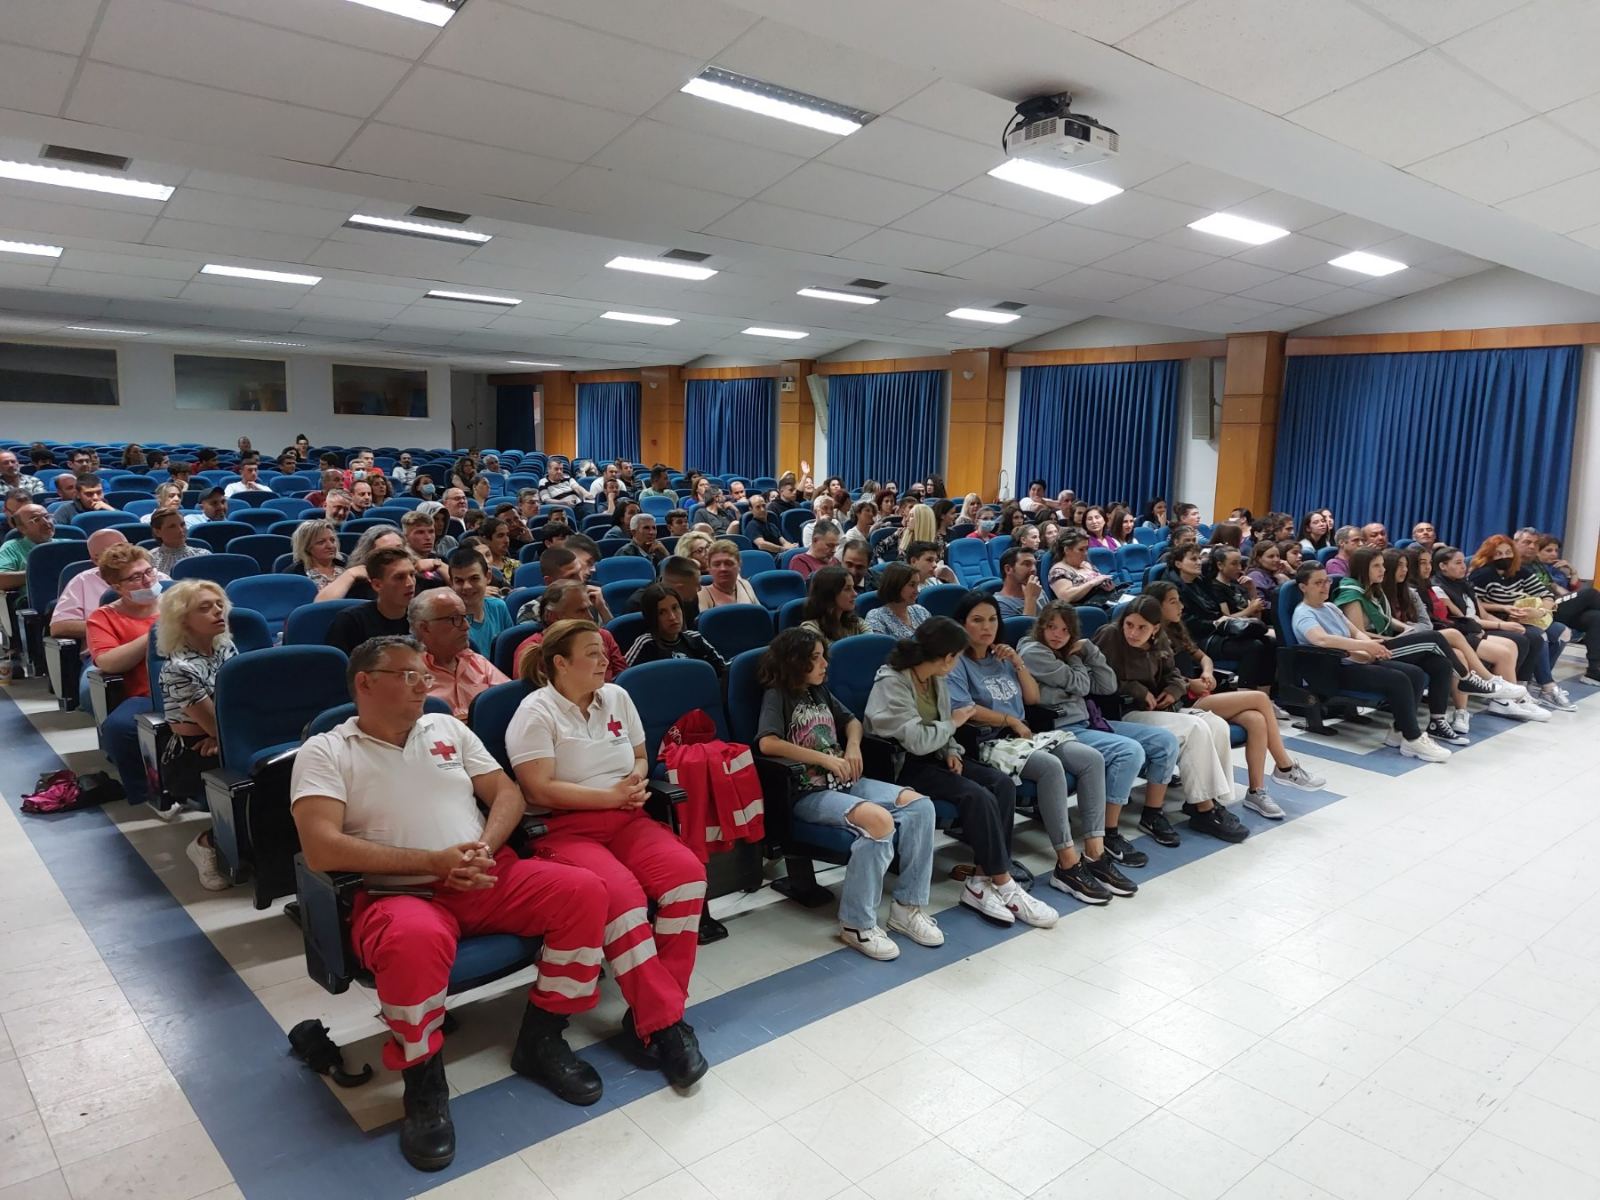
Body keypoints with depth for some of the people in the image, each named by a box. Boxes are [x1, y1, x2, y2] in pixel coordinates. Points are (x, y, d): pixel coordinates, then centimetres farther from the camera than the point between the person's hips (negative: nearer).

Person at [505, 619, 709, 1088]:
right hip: (564, 829, -6)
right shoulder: (536, 713, -6)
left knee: (688, 873, -22)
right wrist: (611, 795, -12)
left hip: (626, 819, 6)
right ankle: (662, 1026, -25)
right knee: (620, 894, -34)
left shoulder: (617, 697, 13)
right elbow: (540, 790, -14)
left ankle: (651, 1009, -15)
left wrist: (636, 780, -1)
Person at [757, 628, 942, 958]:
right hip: (808, 793, -8)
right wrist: (824, 758, -19)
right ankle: (856, 924, -20)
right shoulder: (777, 696, -4)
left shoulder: (819, 692, 18)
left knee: (920, 805, -13)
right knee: (879, 820, -33)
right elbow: (767, 743, -21)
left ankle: (907, 906, -6)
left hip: (844, 782, 8)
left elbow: (852, 720, 31)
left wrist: (853, 746, 7)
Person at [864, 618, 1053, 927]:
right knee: (977, 796, -27)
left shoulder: (937, 678, 6)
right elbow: (917, 740, -25)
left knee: (1002, 783, -15)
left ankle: (981, 880, -16)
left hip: (933, 756, 8)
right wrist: (953, 724, -9)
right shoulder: (891, 683, -20)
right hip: (902, 764, -8)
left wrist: (951, 750, -1)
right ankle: (1003, 886, -16)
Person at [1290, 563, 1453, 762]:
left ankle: (1402, 730, -3)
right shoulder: (1303, 614, -8)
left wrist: (1373, 647, -7)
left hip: (1354, 661, 9)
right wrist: (1365, 645, -29)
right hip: (1334, 670, -9)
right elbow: (1322, 639, -28)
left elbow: (1356, 633, 17)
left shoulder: (1331, 607, 21)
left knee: (1416, 673, -10)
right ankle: (1413, 740, -18)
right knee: (1398, 680, -26)